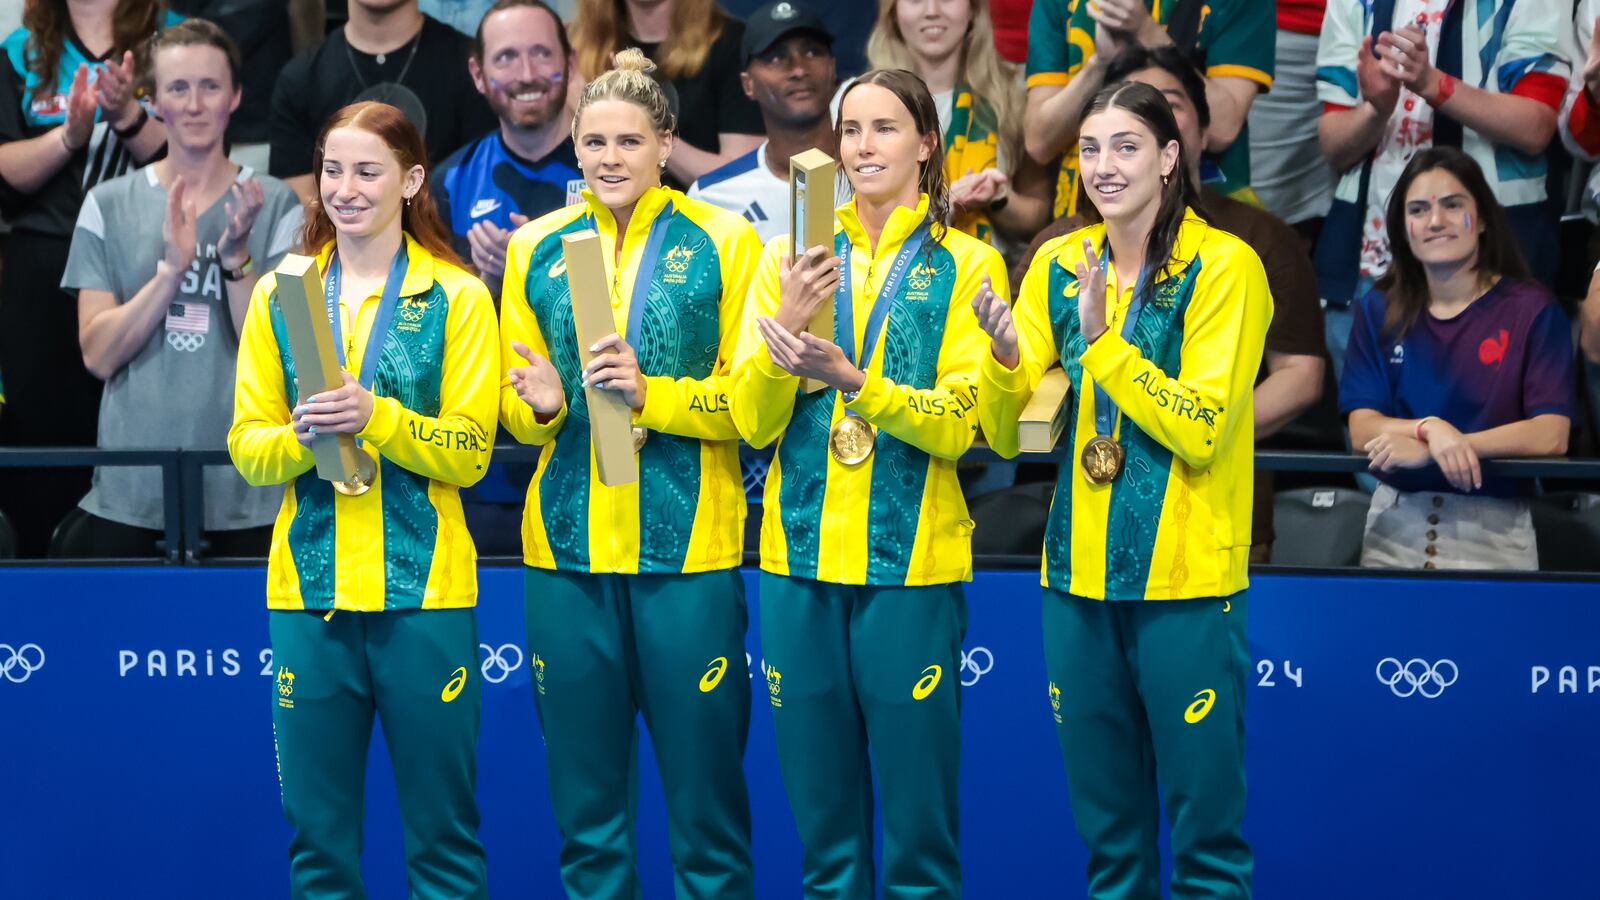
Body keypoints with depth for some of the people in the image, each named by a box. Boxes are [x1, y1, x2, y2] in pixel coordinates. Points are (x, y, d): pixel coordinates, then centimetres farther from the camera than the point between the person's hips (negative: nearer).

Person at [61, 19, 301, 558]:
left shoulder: (275, 206, 0)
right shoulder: (109, 205, 3)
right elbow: (98, 355, -5)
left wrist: (237, 256, -20)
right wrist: (172, 267, -17)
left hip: (249, 491, -1)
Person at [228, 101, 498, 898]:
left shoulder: (457, 298, 0)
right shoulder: (277, 296, 8)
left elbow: (469, 454, -5)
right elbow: (246, 445, 5)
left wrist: (375, 416, -20)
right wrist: (301, 436, -16)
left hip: (424, 591, -2)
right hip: (308, 590, 2)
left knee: (442, 827, 5)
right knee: (317, 829, 7)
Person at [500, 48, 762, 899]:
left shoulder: (723, 244, 0)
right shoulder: (535, 249, 9)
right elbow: (513, 404, 12)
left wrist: (651, 392, -16)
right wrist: (540, 404, -9)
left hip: (689, 546, -3)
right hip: (568, 545, 3)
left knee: (705, 789, 1)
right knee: (584, 799, 9)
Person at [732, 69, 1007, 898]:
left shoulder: (966, 264, 0)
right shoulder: (792, 259, 8)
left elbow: (959, 424, -9)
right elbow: (752, 423, 2)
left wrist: (850, 377, -23)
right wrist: (785, 327, -16)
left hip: (912, 561, -3)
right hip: (802, 553, 3)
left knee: (918, 812, 0)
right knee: (820, 814, 9)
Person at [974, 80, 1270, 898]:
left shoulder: (1223, 267, -8)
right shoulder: (1058, 266, 7)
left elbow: (1202, 431, -17)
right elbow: (1005, 437, 5)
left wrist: (1103, 341, -21)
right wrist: (1005, 359, -14)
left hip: (1185, 581, -5)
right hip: (1079, 576, 5)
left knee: (1203, 815, 1)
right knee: (1105, 822, 13)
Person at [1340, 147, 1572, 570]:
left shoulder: (1532, 310, 0)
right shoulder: (1378, 311, 10)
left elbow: (1551, 436, -11)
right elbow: (1362, 430, 1)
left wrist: (1424, 450, -18)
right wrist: (1430, 429, -20)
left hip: (1493, 530, -2)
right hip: (1396, 524, 2)